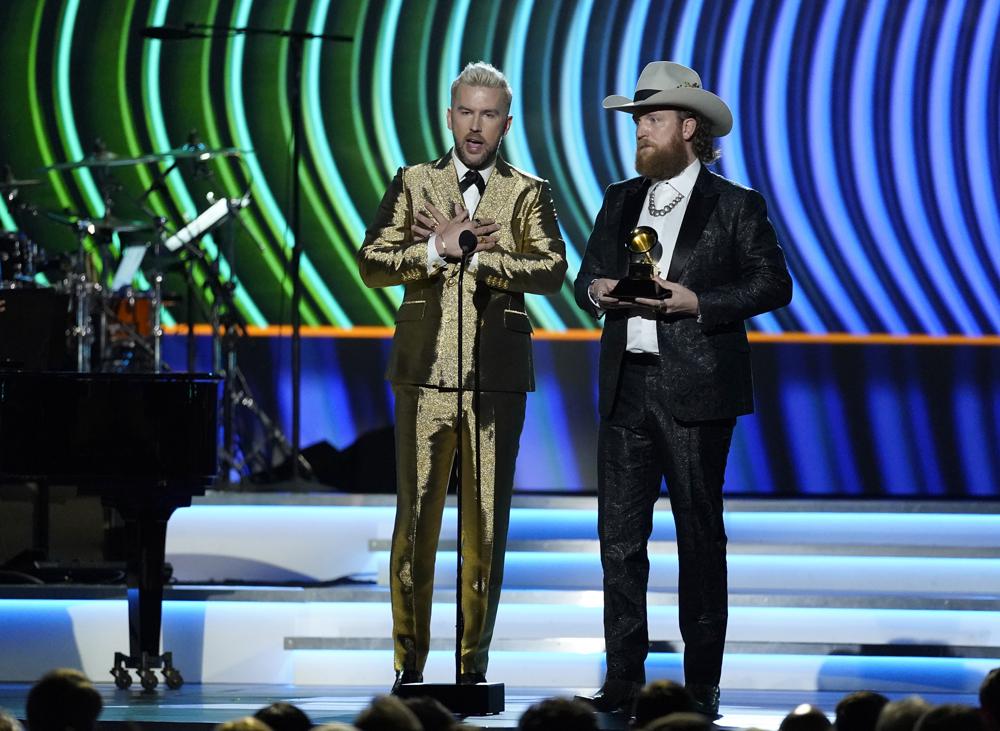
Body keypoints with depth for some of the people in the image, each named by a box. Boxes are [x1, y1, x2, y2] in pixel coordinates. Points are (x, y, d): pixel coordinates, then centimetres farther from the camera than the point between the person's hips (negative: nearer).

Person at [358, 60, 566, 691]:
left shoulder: (528, 194, 8)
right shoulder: (413, 184, 11)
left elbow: (552, 271, -8)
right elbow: (372, 263, 1)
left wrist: (469, 251, -13)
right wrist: (439, 248, -13)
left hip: (497, 379, 0)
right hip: (426, 376, 0)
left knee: (487, 527, 3)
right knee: (415, 522, 0)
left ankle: (475, 663, 10)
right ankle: (410, 664, 6)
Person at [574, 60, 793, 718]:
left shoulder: (736, 206, 0)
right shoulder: (621, 201, 16)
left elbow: (773, 285, -4)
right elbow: (588, 276, 21)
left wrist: (694, 302, -15)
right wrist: (598, 291, -3)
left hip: (696, 391, -5)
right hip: (627, 386, 5)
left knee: (700, 535, 0)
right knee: (620, 534, 3)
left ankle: (702, 684, 5)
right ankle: (624, 678, 8)